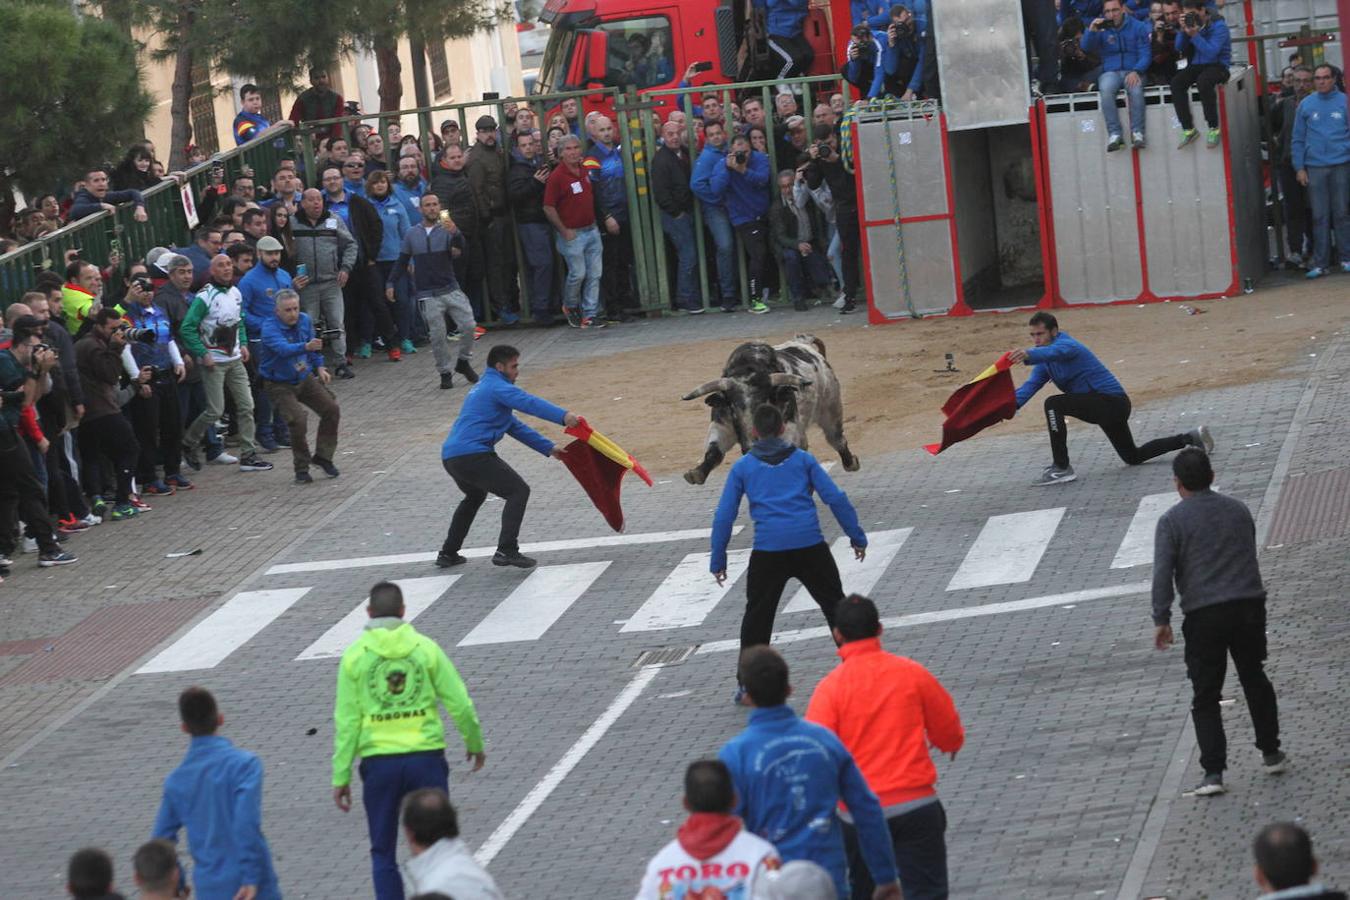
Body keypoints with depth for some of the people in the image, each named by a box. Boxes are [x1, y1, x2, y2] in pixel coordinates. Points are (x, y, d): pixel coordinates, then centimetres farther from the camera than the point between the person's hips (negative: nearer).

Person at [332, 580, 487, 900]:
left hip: (379, 763, 0)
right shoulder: (425, 648, 1)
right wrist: (475, 743, 19)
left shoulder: (355, 655, -1)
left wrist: (341, 777, 1)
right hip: (426, 758, 0)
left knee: (383, 854, 11)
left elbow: (346, 721, -3)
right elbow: (460, 704, 2)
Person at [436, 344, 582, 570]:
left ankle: (448, 553, 37)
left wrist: (548, 447, 24)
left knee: (475, 496, 34)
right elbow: (529, 403, -23)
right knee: (518, 491, -9)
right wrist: (563, 416, -34)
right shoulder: (497, 387, -5)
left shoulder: (484, 388, 27)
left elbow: (515, 427, 28)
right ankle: (506, 550, -20)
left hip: (450, 457, 10)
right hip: (472, 455, -10)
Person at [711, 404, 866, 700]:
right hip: (810, 546, 0)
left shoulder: (743, 467, 11)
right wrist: (857, 537, 12)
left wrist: (717, 561, 15)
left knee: (757, 616, 12)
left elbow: (724, 516, 9)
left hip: (768, 551, 0)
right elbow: (835, 498, 7)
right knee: (835, 606, 13)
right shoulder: (802, 459, 12)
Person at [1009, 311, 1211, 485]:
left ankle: (1061, 468, -22)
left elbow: (1054, 351, -43)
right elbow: (1031, 385, -5)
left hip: (1111, 400, -11)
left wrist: (1029, 355, -65)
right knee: (1134, 457, 22)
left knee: (1054, 405, -25)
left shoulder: (1066, 345, -17)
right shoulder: (1045, 362, 11)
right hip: (1110, 407, 11)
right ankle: (1191, 438, 34)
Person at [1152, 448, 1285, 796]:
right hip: (1249, 606, 4)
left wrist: (1161, 620, -6)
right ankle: (1271, 753, 28)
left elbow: (1162, 574, -11)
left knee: (1205, 696, 3)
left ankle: (1213, 772, -4)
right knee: (1255, 680, 22)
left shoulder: (1172, 521, -4)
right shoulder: (1238, 510, 12)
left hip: (1204, 615, -4)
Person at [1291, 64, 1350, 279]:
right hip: (1314, 167, 2)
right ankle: (1320, 263, 3)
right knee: (1320, 216, 2)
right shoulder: (1305, 105, 8)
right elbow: (1298, 139, 10)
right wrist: (1299, 168, 4)